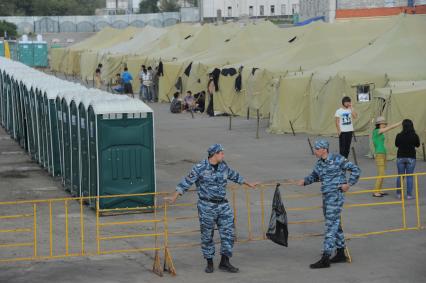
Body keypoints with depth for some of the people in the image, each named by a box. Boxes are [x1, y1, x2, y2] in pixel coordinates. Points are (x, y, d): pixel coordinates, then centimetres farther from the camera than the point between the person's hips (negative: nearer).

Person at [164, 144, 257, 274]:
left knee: (228, 232, -1)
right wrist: (174, 197, -17)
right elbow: (186, 183, -11)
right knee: (207, 235, 3)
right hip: (206, 206, -5)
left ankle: (224, 262, 7)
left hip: (223, 205, 5)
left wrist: (248, 184, 37)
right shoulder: (200, 168, -11)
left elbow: (234, 176, 25)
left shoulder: (224, 166, 7)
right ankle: (209, 262, 16)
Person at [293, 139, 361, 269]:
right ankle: (341, 254, 27)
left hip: (336, 196, -8)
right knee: (335, 224, 16)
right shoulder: (319, 163, 10)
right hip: (326, 196, 8)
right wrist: (304, 181, 4)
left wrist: (349, 184, -9)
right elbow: (314, 176, 22)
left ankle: (325, 259, -12)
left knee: (331, 225, -10)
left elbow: (355, 170, -5)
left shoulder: (337, 159, -10)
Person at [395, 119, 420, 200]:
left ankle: (398, 194, 16)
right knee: (409, 177, 4)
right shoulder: (415, 136, -8)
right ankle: (409, 195, 3)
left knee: (400, 176, 12)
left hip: (400, 157, 1)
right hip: (411, 158, -1)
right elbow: (417, 145, 8)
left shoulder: (399, 135, -7)